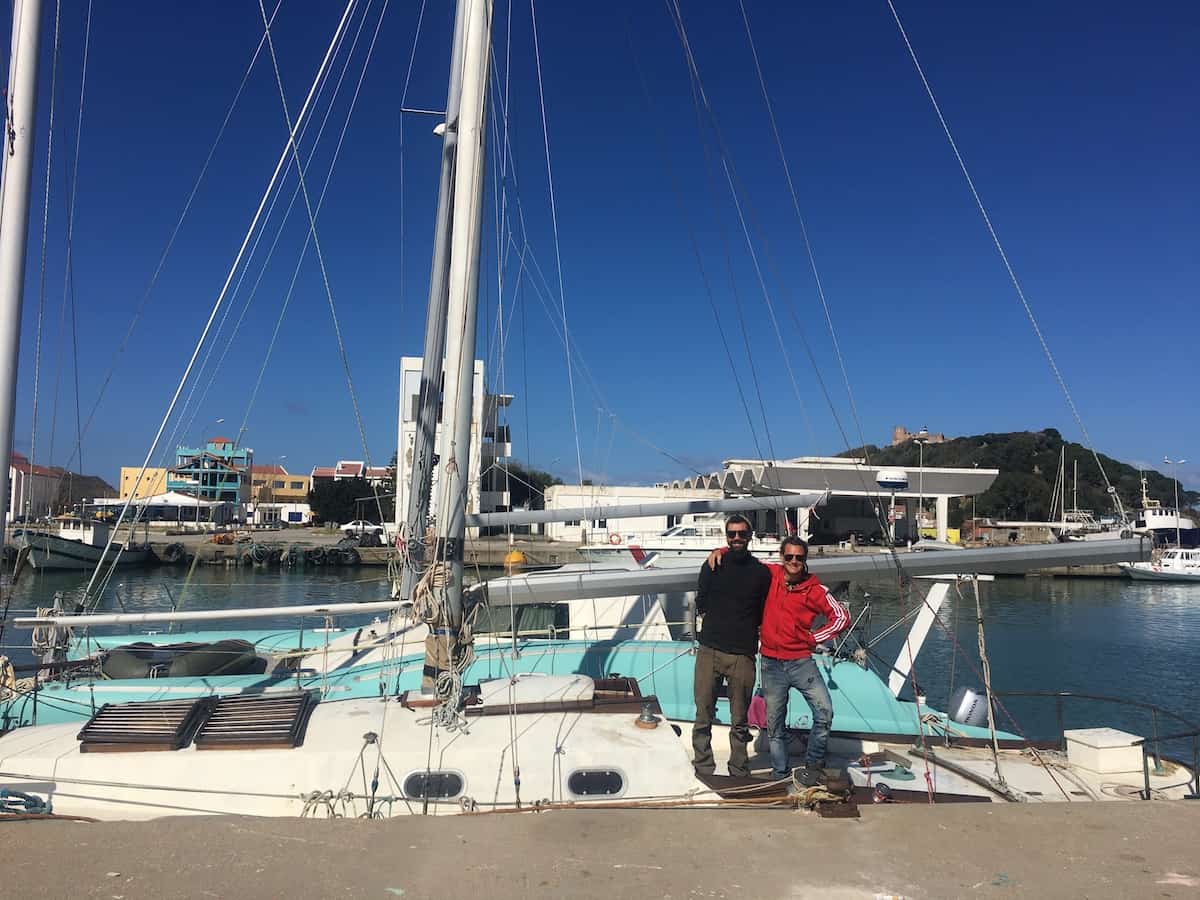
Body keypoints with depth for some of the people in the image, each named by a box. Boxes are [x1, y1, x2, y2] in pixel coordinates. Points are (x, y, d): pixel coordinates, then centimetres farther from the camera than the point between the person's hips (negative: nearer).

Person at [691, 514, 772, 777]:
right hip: (710, 651, 1)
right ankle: (703, 771, 10)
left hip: (743, 655, 0)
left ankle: (739, 774, 18)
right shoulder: (712, 566, 9)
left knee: (740, 722, 7)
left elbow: (763, 615, 12)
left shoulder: (761, 572, 7)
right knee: (703, 718, 1)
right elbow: (700, 604, 11)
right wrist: (738, 618, 4)